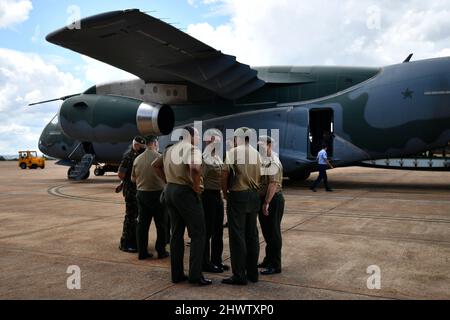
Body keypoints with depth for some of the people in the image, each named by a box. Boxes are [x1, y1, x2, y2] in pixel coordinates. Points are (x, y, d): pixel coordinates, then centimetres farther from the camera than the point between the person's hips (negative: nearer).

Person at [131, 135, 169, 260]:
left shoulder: (137, 159, 3)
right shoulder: (159, 157, -12)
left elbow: (133, 179, 10)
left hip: (141, 194, 5)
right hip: (157, 193, -5)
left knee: (142, 223, 11)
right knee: (161, 224, 8)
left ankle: (142, 252, 15)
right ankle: (161, 251, 13)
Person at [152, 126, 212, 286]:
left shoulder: (169, 150, 14)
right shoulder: (192, 149, -11)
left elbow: (155, 165, 24)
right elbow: (195, 168, -31)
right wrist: (196, 186, -16)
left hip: (170, 191, 8)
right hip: (185, 192, -8)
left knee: (176, 233, 13)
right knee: (198, 234, 1)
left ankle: (176, 274, 19)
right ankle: (195, 275, 0)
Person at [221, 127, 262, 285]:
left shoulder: (233, 152, -7)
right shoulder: (256, 153, 9)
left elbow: (225, 175, -9)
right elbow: (259, 176, 9)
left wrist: (225, 193, 3)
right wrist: (253, 189, 15)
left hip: (238, 195, -6)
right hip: (254, 195, 6)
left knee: (237, 235, -1)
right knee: (252, 234, 11)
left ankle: (239, 275, 2)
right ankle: (253, 272, 19)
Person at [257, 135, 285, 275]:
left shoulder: (273, 162, -16)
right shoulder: (263, 161, 13)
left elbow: (273, 184, -23)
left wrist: (267, 203, -25)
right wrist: (263, 201, 11)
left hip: (273, 200, -9)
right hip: (263, 199, 9)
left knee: (273, 232, -2)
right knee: (267, 231, 17)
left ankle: (275, 265, 7)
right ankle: (268, 260, 31)